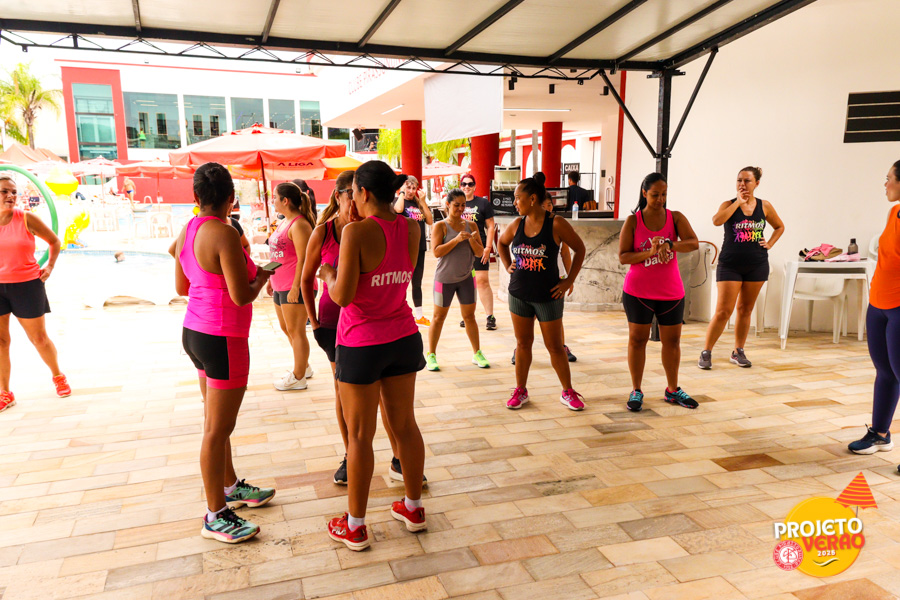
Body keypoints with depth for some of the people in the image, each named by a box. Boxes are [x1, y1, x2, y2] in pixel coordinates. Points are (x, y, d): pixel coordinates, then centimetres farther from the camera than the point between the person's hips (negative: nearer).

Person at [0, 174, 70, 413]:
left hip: (27, 285, -2)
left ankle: (58, 377, 29)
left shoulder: (26, 219, -7)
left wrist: (49, 266, -1)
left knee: (39, 337, 6)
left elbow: (55, 242, 6)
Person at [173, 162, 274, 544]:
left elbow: (181, 287, 16)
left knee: (216, 421, 21)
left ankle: (231, 488, 38)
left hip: (194, 332, 10)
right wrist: (260, 278, -4)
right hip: (222, 340, -9)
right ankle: (215, 517, 13)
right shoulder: (224, 234, -20)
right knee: (218, 429, 1)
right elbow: (242, 296, -22)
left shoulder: (187, 231, 7)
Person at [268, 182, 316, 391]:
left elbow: (303, 259, -21)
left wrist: (296, 286, -23)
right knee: (286, 328, 19)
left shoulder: (299, 224, -16)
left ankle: (298, 377, 10)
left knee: (296, 331, -1)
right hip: (280, 285, 10)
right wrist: (271, 278, 22)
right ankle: (303, 366, 34)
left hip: (295, 287, -10)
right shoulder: (284, 222, 14)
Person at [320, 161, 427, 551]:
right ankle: (413, 508, 32)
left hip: (361, 343, -6)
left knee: (359, 435, 6)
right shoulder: (411, 229, 0)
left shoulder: (357, 232, -18)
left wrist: (328, 275, 2)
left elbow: (343, 296, -21)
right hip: (403, 338, 6)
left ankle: (355, 527, 20)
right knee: (404, 424, 17)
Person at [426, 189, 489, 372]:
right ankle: (431, 355, 19)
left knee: (469, 316, 11)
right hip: (445, 278, -3)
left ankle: (477, 353, 22)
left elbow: (480, 253, 3)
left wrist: (472, 240, -16)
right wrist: (456, 240, -24)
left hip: (466, 278, 3)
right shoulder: (440, 226, -7)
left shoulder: (471, 225, 5)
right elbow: (436, 252, -17)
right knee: (439, 317, 7)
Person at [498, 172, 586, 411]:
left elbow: (580, 249, -4)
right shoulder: (517, 224, 0)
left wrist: (569, 281, -5)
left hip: (548, 295, -4)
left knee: (555, 346, 5)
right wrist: (507, 266, 8)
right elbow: (502, 243, 21)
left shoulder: (556, 224, -13)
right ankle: (520, 390, 25)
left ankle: (568, 392, 21)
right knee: (523, 343, 12)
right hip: (519, 293, 4)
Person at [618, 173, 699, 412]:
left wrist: (669, 245, -30)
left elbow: (694, 243, -13)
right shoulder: (633, 221, -3)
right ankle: (636, 391, 16)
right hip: (638, 292, -2)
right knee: (637, 339, 4)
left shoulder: (675, 217, 1)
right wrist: (650, 252, -22)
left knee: (672, 340, 10)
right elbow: (623, 256, -9)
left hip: (671, 292, 2)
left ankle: (673, 390, 26)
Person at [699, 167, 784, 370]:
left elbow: (780, 227, 20)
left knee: (745, 309, 11)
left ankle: (738, 352, 22)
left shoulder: (765, 206, 5)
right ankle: (706, 352, 3)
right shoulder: (729, 204, -4)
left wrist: (769, 243, 4)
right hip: (730, 265, -3)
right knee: (723, 311, -7)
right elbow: (716, 220, -25)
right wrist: (739, 202, -18)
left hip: (757, 266, 3)